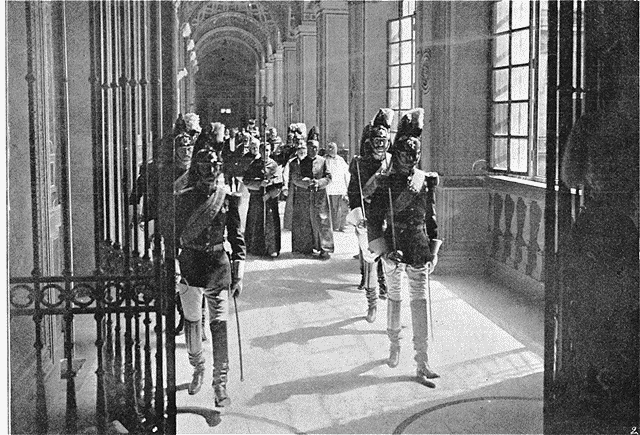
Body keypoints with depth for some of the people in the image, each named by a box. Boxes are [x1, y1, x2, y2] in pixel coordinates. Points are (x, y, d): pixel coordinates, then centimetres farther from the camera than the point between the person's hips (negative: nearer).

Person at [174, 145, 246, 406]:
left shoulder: (227, 198, -1)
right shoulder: (182, 198, -2)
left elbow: (236, 236, 4)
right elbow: (173, 235, 2)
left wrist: (238, 274, 1)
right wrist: (174, 269, -6)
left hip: (218, 263, -1)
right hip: (189, 264, 1)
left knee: (219, 324, -5)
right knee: (192, 321, 12)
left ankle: (220, 382, 2)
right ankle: (197, 369, 36)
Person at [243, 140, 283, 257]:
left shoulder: (274, 165, 3)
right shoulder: (253, 165, 5)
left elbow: (279, 185, -2)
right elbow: (246, 181, -2)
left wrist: (269, 195, -14)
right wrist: (260, 183, -15)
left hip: (271, 198, -1)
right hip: (256, 198, 1)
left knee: (271, 223, -4)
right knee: (255, 223, 4)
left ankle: (272, 249, 1)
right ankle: (255, 248, 13)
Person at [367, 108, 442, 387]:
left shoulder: (426, 181, 5)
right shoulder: (384, 183, -4)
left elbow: (431, 217, 13)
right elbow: (374, 221, -4)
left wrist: (433, 248, 7)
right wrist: (386, 248, -14)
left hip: (419, 251, 2)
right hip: (393, 248, -2)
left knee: (420, 303, -2)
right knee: (395, 298, 12)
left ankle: (422, 364, -3)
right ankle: (394, 345, 33)